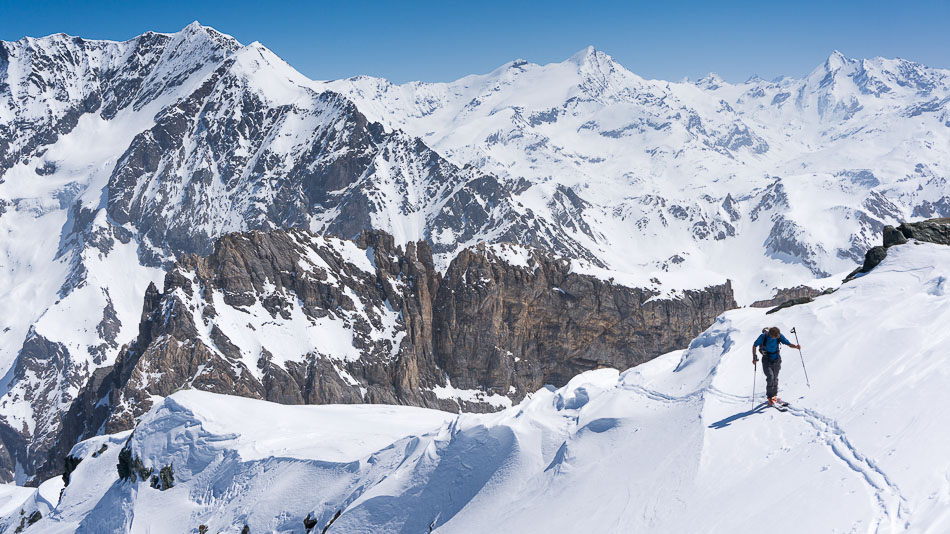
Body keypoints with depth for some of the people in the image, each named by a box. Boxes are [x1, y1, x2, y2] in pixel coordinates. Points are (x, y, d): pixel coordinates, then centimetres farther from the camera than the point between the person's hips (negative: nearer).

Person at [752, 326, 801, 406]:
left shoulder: (779, 336, -16)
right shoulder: (763, 337, -24)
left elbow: (788, 344, -14)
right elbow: (754, 346, -10)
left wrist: (796, 346, -34)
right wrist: (754, 357, -14)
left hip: (776, 359, 3)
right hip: (767, 360, -3)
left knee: (775, 378, 11)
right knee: (770, 377, -17)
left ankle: (774, 396, 30)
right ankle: (770, 398, -6)